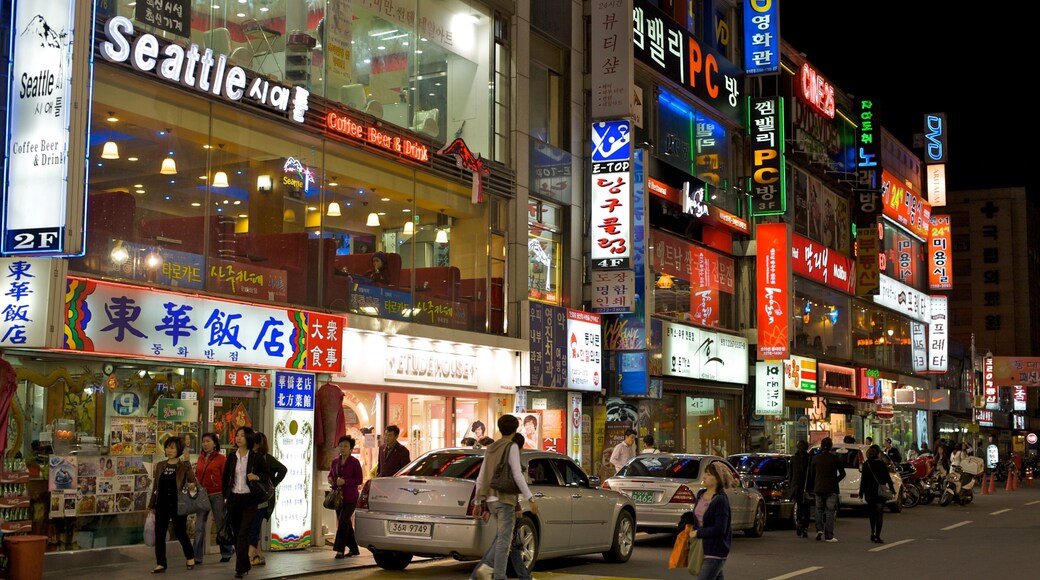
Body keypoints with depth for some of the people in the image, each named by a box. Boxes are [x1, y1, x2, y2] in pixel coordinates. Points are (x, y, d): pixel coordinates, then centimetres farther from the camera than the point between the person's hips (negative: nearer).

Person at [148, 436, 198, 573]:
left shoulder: (184, 467, -3)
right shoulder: (160, 466, 9)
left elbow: (193, 483, -5)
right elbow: (155, 486, 14)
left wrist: (192, 486, -29)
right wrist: (151, 504, 14)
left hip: (177, 504, -4)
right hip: (162, 505, 4)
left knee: (180, 532, 6)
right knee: (159, 534, 1)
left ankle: (190, 558, 28)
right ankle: (160, 564, 8)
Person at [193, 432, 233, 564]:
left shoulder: (221, 458, -5)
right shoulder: (201, 458, 11)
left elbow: (226, 478, -5)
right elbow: (197, 476, 17)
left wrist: (226, 495, -8)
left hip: (217, 495, -5)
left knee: (221, 524, 7)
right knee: (199, 526, 0)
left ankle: (226, 553, 22)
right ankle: (197, 557, 2)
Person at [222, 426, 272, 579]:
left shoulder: (256, 457, -4)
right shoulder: (231, 457, 7)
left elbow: (267, 475, 3)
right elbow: (225, 478, 13)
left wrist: (257, 477, -16)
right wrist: (225, 497, 8)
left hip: (249, 499, -4)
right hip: (233, 498, 4)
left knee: (243, 534, -11)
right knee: (237, 534, 10)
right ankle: (245, 565, 25)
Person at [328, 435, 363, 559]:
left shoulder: (354, 462, -8)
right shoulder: (335, 461, 9)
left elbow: (359, 480, -10)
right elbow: (331, 474, 22)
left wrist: (344, 481, -21)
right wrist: (330, 479, -2)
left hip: (350, 497, -6)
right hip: (339, 496, 6)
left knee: (343, 521, -16)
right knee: (346, 523, 11)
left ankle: (340, 550, -14)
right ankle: (354, 549, 23)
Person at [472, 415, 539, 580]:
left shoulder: (491, 448, 15)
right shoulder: (512, 447, -8)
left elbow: (481, 478, 15)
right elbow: (517, 475, -16)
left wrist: (481, 502, 19)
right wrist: (531, 499, -15)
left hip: (491, 499, 8)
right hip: (505, 499, -8)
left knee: (502, 537, 18)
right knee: (504, 539, -7)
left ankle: (485, 567, -1)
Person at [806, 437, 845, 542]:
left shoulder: (815, 459, 2)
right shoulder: (835, 459, -6)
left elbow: (812, 474, 8)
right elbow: (842, 474, -4)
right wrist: (835, 481, 10)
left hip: (818, 488, 2)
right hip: (831, 489, -2)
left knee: (819, 510, 17)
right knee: (830, 511, 1)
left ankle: (819, 530, 0)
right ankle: (829, 536, -1)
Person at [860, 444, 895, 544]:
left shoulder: (866, 464, -2)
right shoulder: (882, 464, -7)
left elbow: (863, 479, -1)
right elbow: (888, 478, -5)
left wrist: (861, 492, 5)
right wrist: (892, 490, 4)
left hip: (869, 492, 3)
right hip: (880, 492, -3)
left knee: (872, 513, 21)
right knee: (879, 513, -2)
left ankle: (873, 532, 25)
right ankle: (877, 536, -9)